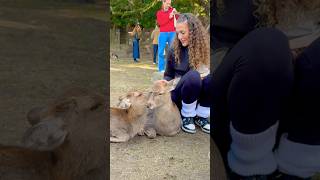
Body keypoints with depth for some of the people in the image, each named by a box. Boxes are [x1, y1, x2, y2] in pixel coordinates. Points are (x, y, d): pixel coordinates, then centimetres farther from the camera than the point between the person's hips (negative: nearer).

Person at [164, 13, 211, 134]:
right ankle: (187, 116, -12)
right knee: (193, 75, -33)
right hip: (179, 95, -2)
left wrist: (205, 75, -23)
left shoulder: (205, 47, -5)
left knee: (209, 78, -30)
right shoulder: (174, 50, -6)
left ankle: (201, 116, -9)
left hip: (200, 96, 2)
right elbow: (168, 75, 4)